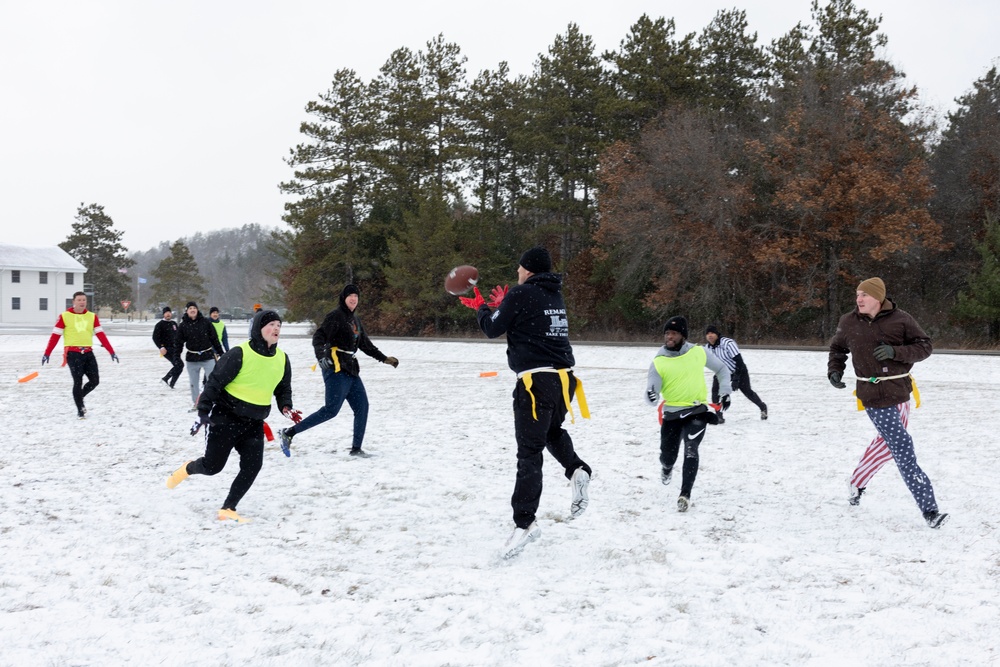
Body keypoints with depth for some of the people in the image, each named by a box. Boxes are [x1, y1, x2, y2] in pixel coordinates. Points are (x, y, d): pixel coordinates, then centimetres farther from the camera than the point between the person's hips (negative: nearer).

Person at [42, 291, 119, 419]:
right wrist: (47, 353, -7)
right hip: (73, 354, -4)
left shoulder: (92, 316, 8)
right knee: (78, 382, -6)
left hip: (88, 353, 4)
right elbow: (55, 336, -3)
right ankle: (80, 410, 7)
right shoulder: (64, 316, -2)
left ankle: (79, 397, 29)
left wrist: (111, 352, -1)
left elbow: (101, 335, 5)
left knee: (95, 381, 2)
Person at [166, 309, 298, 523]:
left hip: (254, 423, 5)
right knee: (212, 465, 4)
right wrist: (203, 412, -16)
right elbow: (215, 382, -14)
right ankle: (186, 470, 38)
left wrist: (285, 407, -6)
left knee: (252, 466, -9)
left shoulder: (282, 359, 1)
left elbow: (283, 389, 14)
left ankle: (228, 510, 3)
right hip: (225, 418, -5)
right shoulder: (239, 354, -18)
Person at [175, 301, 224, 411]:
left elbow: (214, 339, 2)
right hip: (192, 358, 2)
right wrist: (176, 358, -2)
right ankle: (196, 404, 22)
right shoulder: (183, 326, 0)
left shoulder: (205, 322, -3)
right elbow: (178, 343, 3)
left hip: (208, 356, -2)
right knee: (194, 383, 11)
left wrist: (220, 352, 2)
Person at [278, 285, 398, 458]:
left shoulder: (355, 319, 19)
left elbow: (365, 344, 28)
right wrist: (321, 356, -34)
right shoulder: (335, 316, -8)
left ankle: (356, 448, 13)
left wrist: (384, 358, 29)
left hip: (351, 370, 9)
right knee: (331, 410, -12)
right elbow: (318, 337, -18)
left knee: (362, 407, 4)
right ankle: (289, 433, -7)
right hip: (336, 370, -9)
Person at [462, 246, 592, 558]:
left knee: (529, 453, -6)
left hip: (536, 381, -7)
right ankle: (577, 471, 1)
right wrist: (501, 306, 30)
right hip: (563, 378, 8)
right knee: (553, 431, 29)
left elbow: (493, 329, -1)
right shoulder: (555, 296, 15)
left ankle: (525, 522, -7)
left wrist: (481, 308, 18)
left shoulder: (521, 294, -8)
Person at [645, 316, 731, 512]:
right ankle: (667, 468, 47)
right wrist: (651, 397, -34)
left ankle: (685, 494, -18)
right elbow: (652, 392, -10)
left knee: (690, 450, -20)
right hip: (672, 413, 1)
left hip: (697, 411, -1)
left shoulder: (699, 352, -4)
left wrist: (725, 392, 4)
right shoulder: (658, 362, -6)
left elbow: (722, 369, 13)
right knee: (668, 455, 9)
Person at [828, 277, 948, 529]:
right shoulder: (848, 323, 0)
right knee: (902, 447, -10)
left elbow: (924, 347, -4)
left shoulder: (901, 320, -5)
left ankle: (858, 482, 41)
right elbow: (837, 348, 18)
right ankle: (928, 509, -9)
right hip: (873, 396, -2)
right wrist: (835, 370, 2)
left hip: (900, 392, 3)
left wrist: (896, 352, -19)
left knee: (887, 443, 15)